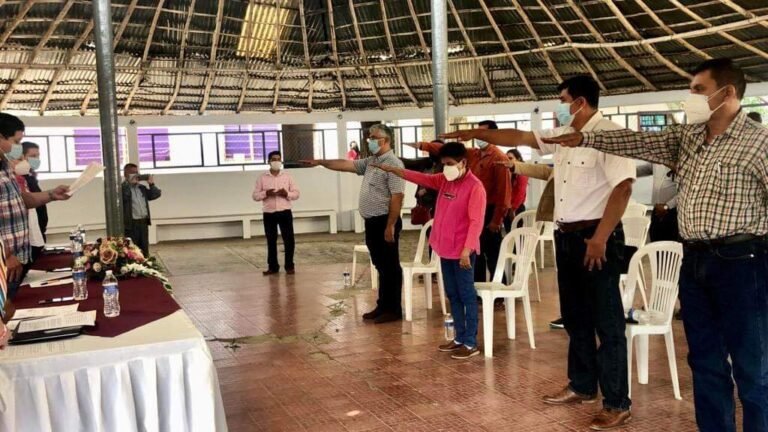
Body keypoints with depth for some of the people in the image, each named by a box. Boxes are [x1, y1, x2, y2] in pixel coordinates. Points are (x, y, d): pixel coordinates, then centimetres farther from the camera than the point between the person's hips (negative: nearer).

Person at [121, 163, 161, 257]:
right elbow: (123, 196, -24)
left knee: (145, 250, 13)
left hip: (144, 222, 6)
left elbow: (155, 195, 14)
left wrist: (151, 184, 2)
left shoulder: (142, 188, 16)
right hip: (131, 224, -6)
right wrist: (129, 183, -18)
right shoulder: (123, 188, -4)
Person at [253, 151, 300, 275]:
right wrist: (266, 193, -16)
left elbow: (296, 193, 4)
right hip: (269, 214, 0)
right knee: (271, 241, 6)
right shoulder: (262, 178, 4)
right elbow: (255, 195, 2)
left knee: (289, 240, -2)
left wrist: (287, 193, -16)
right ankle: (273, 267, 16)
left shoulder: (287, 176, 5)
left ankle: (289, 266, 9)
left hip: (285, 212, 0)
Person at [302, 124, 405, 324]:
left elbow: (397, 196, -20)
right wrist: (320, 162, 14)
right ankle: (383, 306, 22)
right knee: (380, 266, 14)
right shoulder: (370, 162, 15)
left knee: (390, 267, -1)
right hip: (372, 222, 9)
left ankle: (394, 310, 6)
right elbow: (346, 165, 19)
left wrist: (390, 226, -23)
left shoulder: (393, 164, -14)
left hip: (385, 222, -9)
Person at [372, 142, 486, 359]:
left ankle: (471, 343, 5)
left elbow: (476, 221, -18)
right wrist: (392, 169, 13)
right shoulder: (444, 180, 9)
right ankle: (460, 338, 23)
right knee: (452, 295, 13)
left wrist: (467, 250, -24)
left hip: (462, 252, -8)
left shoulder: (475, 187, -14)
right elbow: (421, 178, 18)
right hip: (445, 250, 8)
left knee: (467, 295, -1)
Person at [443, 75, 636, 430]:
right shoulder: (562, 135, 13)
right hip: (566, 236, 9)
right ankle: (582, 386, 31)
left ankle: (618, 403, 8)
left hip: (595, 237, -9)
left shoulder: (608, 134, -15)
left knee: (607, 322, -1)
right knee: (575, 317, 17)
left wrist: (600, 238, -23)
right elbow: (518, 137, 19)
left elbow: (623, 187, -22)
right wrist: (474, 133, 18)